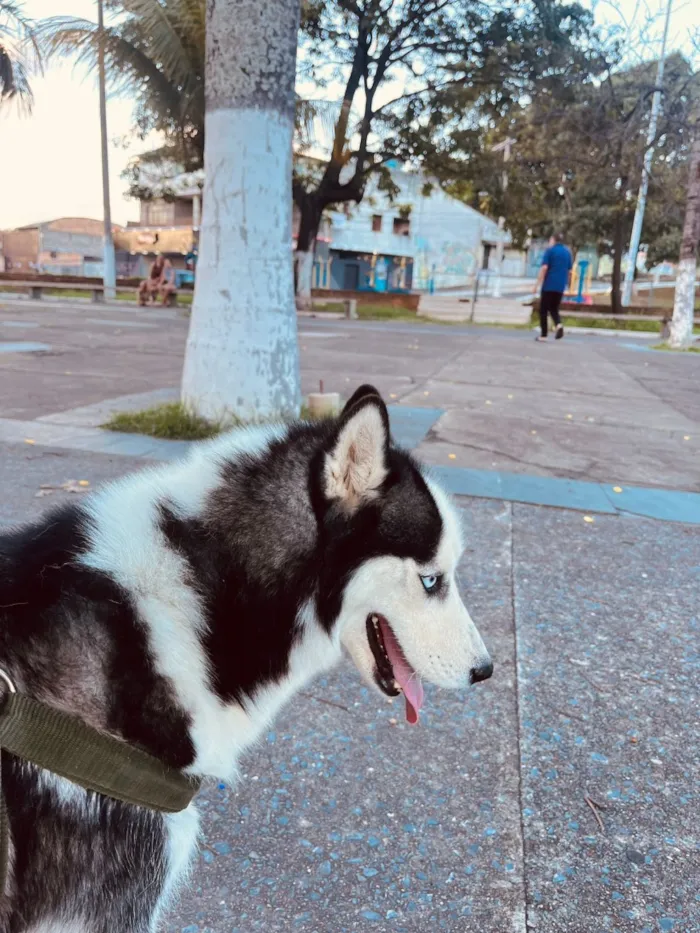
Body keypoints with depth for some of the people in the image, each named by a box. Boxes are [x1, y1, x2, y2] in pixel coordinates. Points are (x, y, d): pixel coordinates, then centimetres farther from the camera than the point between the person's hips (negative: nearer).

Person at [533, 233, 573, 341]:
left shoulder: (550, 250, -3)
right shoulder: (568, 252, 13)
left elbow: (544, 268, -13)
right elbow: (570, 271, 14)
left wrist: (537, 284, -12)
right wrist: (567, 285, 25)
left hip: (549, 285, -5)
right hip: (560, 286, 5)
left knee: (543, 310, 5)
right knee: (554, 309, 14)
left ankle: (543, 335, 4)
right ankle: (559, 325, -15)